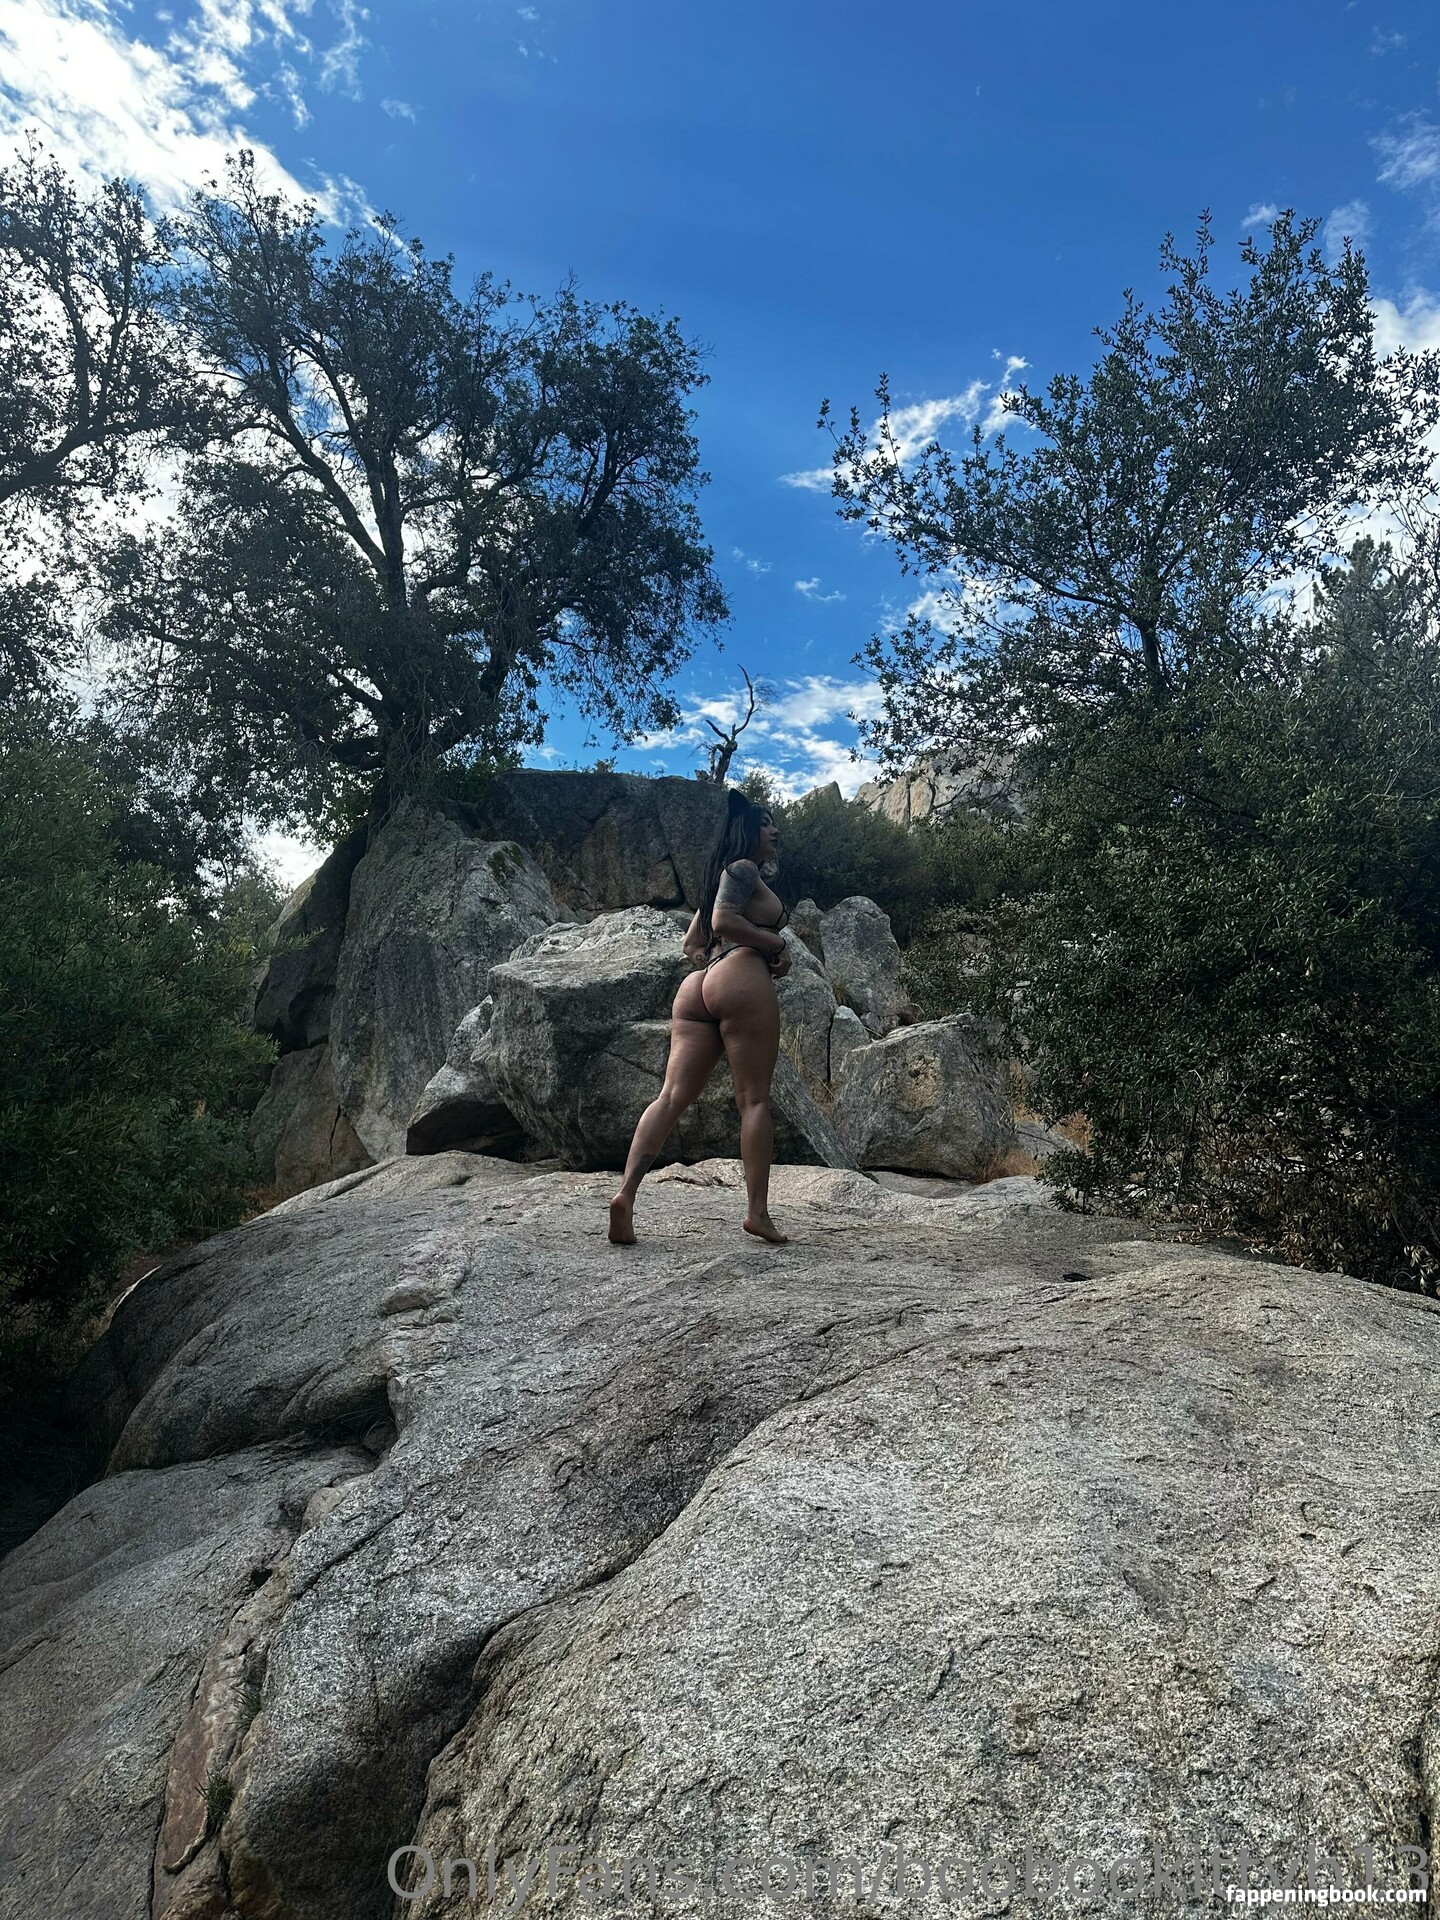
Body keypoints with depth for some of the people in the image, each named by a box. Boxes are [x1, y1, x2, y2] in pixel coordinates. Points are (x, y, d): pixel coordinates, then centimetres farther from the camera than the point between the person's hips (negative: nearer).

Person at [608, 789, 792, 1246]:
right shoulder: (743, 869, 4)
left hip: (698, 986, 8)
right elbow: (724, 920, -13)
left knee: (672, 1095, -4)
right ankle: (757, 1211, -3)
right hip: (742, 981, -8)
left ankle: (626, 1193, -16)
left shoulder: (719, 879, 31)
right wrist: (777, 944, -4)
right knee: (755, 1099, -3)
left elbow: (692, 944, 30)